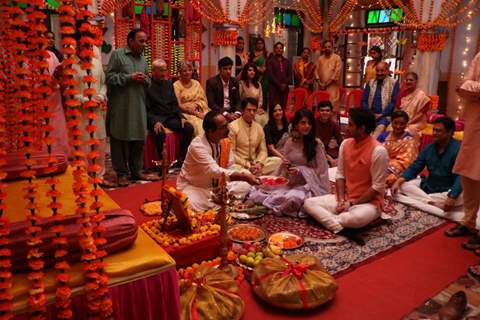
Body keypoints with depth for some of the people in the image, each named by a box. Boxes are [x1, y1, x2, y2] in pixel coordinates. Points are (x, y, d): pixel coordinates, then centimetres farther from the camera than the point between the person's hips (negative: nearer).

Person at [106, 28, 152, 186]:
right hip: (121, 106, -5)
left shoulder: (143, 59, 15)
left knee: (139, 139, 7)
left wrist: (145, 79, -4)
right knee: (120, 140, 0)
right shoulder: (117, 54, -3)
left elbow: (148, 82, 19)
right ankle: (121, 173, 12)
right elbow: (109, 77, -9)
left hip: (139, 106, 5)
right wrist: (129, 77, -15)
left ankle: (136, 170, 21)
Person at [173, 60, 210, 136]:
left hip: (199, 111, 5)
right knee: (199, 124, -32)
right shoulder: (176, 85, 1)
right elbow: (178, 105, -5)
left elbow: (203, 100, 15)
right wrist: (195, 113, -12)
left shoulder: (196, 83, 16)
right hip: (186, 113, -4)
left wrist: (196, 105, -8)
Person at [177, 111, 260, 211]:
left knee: (246, 186, -8)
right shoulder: (197, 146, -28)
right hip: (193, 187, -7)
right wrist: (244, 176, -44)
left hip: (217, 185, 7)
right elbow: (215, 171, -38)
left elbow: (230, 167, -1)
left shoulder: (225, 141, -5)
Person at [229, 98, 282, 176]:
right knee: (233, 168, -38)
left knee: (277, 160, -14)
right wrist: (247, 165, -18)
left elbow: (263, 150, 10)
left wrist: (259, 163, -11)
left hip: (254, 163, 6)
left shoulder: (259, 128, 10)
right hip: (239, 164, -5)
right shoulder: (233, 126, -6)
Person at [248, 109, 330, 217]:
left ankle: (269, 205, -10)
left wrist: (300, 171, -16)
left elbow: (321, 170, -3)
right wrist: (285, 166, -10)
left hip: (307, 185, -2)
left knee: (292, 198, -36)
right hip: (289, 183, 3)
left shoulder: (317, 144, -4)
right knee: (257, 192, -22)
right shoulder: (290, 142, 6)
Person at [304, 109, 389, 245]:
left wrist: (352, 203, -17)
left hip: (368, 201, -6)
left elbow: (377, 187, -17)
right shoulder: (345, 144, 1)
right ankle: (342, 229, -25)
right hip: (345, 199, 6)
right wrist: (341, 200, -10)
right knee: (309, 203, -10)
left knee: (357, 217, -40)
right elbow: (340, 175, 4)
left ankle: (327, 219, -9)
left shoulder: (378, 151, -19)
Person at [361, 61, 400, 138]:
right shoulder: (370, 83, 17)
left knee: (380, 127, -35)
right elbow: (363, 100, 14)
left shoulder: (394, 83, 5)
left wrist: (381, 114, -12)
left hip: (385, 116, -3)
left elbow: (394, 102, -2)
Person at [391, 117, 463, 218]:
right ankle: (431, 202, -30)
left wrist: (452, 197, -43)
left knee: (461, 196, -37)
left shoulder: (458, 149, -16)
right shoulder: (429, 148, 3)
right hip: (428, 185, 5)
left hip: (448, 190, -5)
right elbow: (414, 167, 4)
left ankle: (423, 200, -29)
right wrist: (398, 181, -14)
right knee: (403, 185, -14)